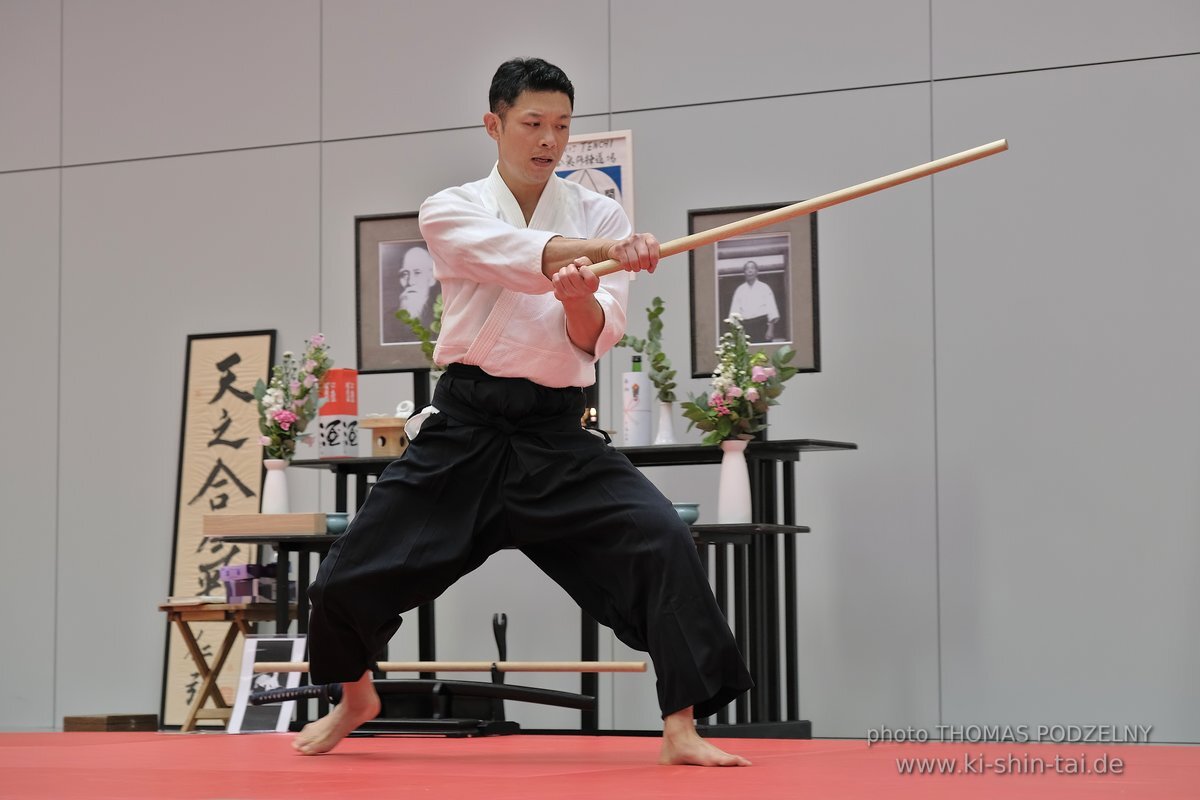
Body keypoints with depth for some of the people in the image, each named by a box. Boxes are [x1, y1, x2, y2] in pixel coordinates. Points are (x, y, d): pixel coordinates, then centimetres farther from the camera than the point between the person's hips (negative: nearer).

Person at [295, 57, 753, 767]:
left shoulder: (599, 215, 5)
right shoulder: (451, 212, 1)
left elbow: (597, 338, -6)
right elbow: (517, 253, -22)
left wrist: (580, 301, -31)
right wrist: (605, 248, -41)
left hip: (558, 437, 0)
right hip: (466, 428, 0)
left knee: (661, 540, -24)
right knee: (348, 580, 0)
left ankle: (682, 729, -17)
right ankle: (355, 699, 32)